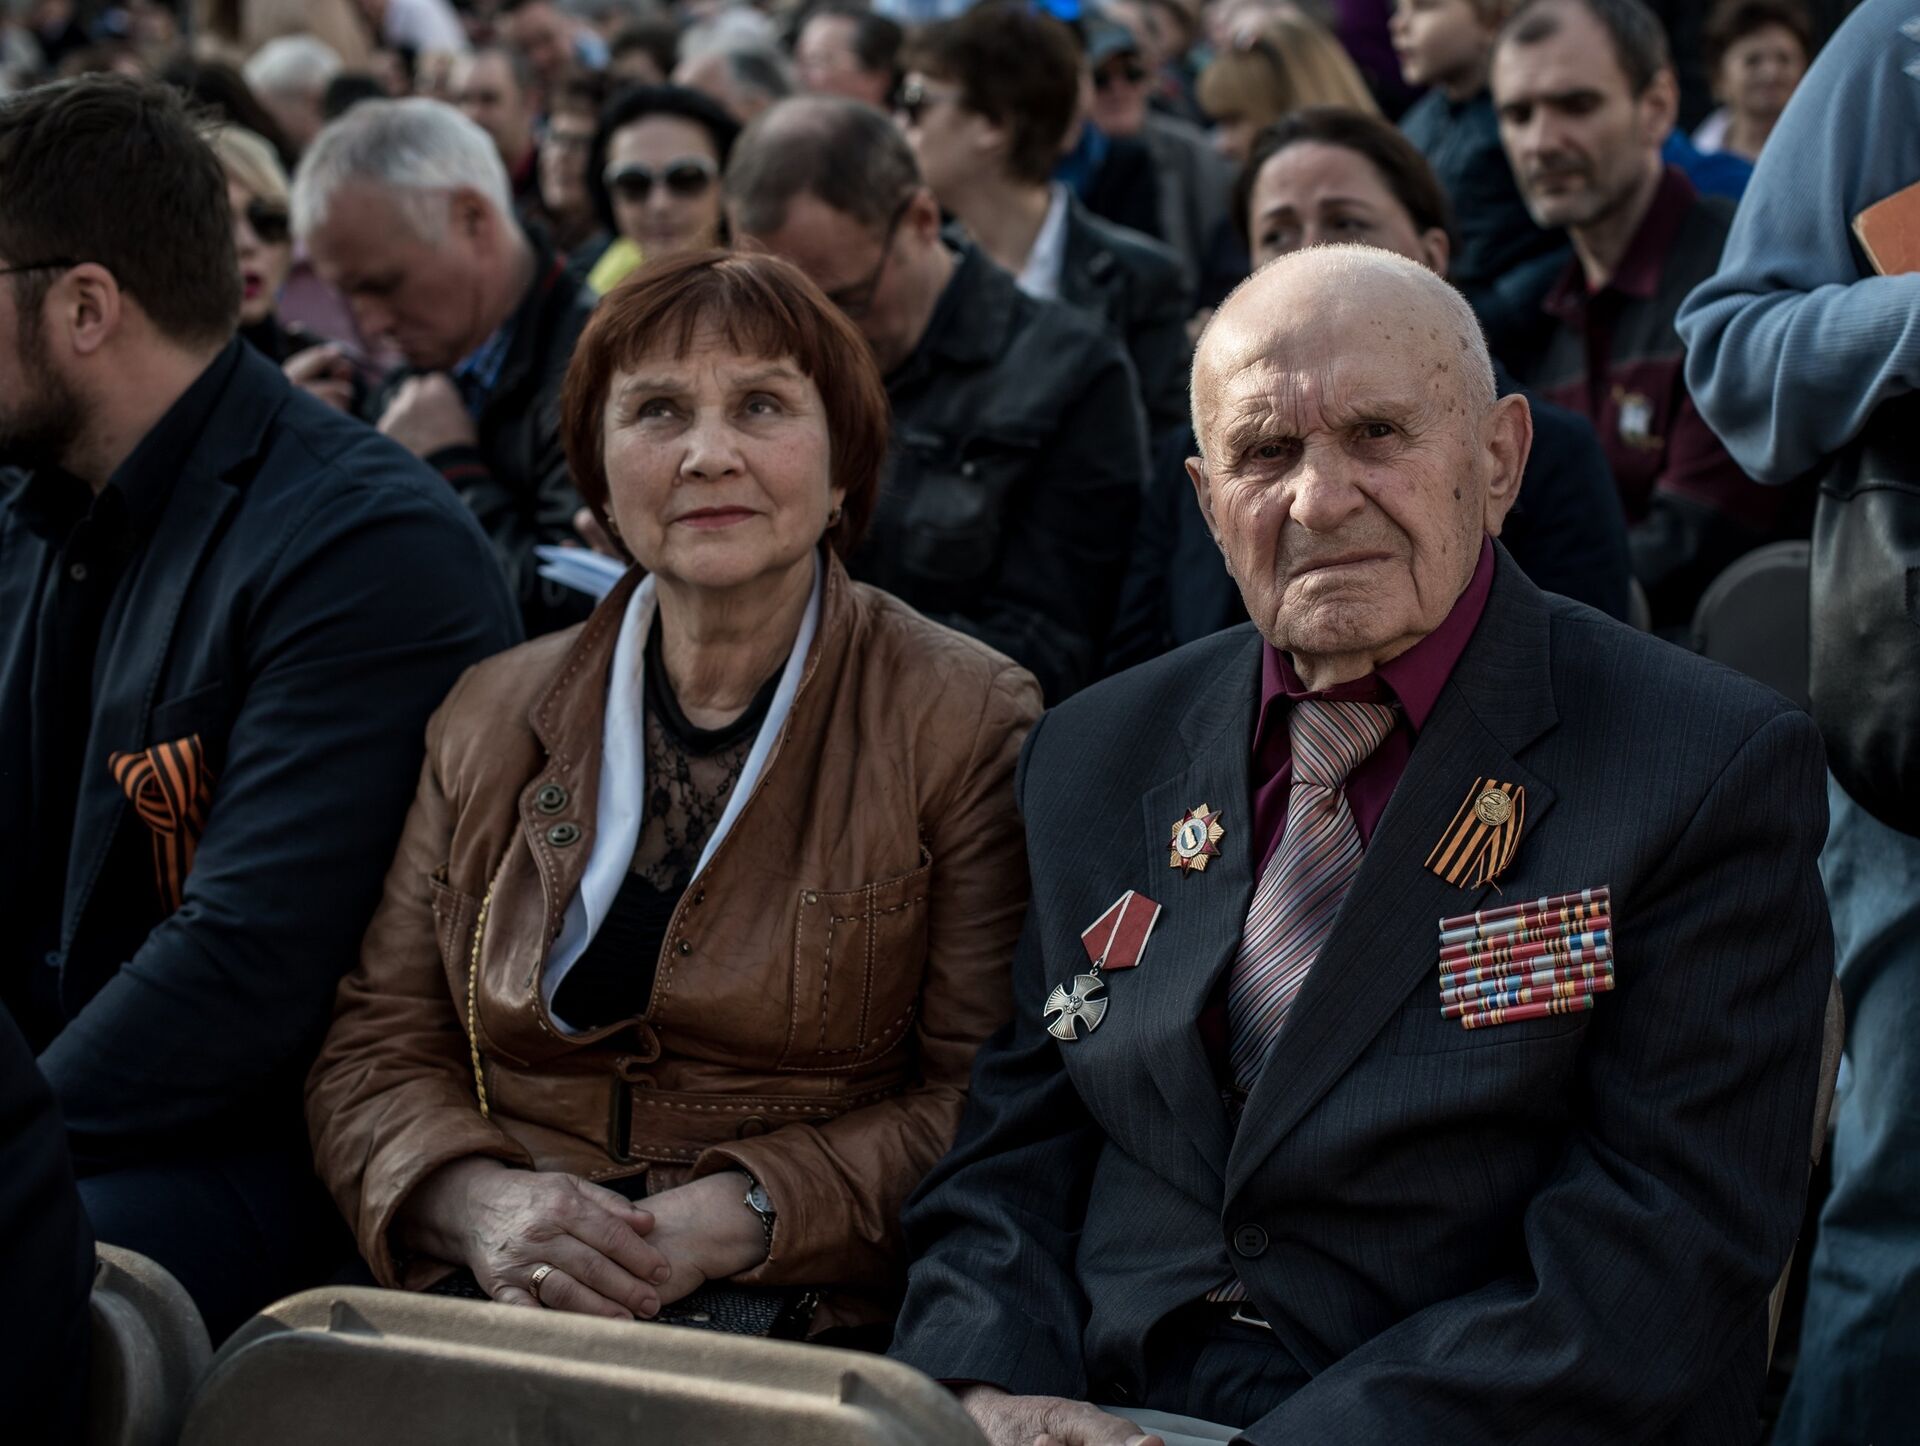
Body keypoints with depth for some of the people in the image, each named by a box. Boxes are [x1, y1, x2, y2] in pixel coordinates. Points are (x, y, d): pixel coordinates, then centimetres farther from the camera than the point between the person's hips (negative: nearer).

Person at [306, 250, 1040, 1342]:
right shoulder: (493, 719, 14)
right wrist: (482, 1203, -10)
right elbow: (378, 1047, 11)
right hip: (503, 1311, 3)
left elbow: (985, 1106, -3)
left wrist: (732, 1219, -16)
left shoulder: (966, 722, 1)